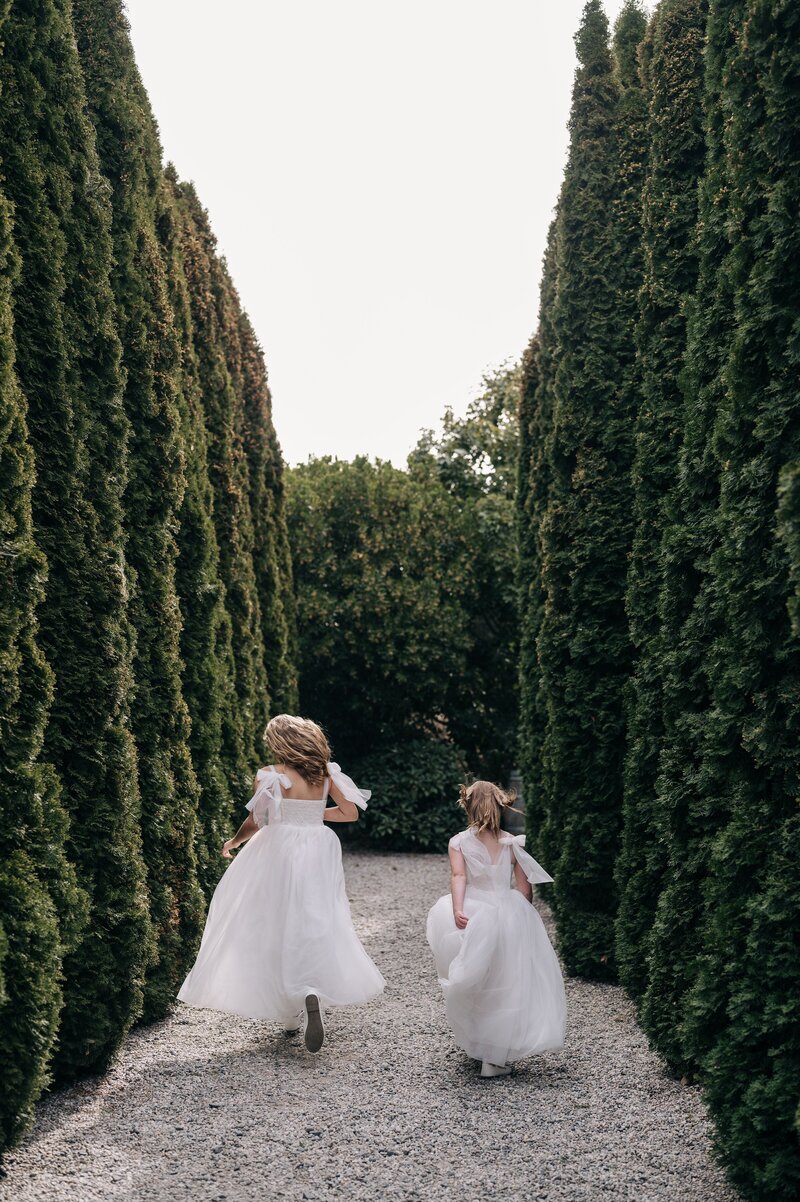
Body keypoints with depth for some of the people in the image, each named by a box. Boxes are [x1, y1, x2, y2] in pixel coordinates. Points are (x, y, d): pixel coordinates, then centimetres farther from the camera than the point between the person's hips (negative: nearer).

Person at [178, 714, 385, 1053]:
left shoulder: (271, 775, -8)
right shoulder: (326, 773, 5)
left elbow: (254, 822, -11)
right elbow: (350, 812, 8)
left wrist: (233, 842, 8)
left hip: (279, 856, -4)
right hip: (318, 857, 4)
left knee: (280, 927, 2)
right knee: (316, 926, 13)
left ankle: (306, 997, -11)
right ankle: (315, 994, 12)